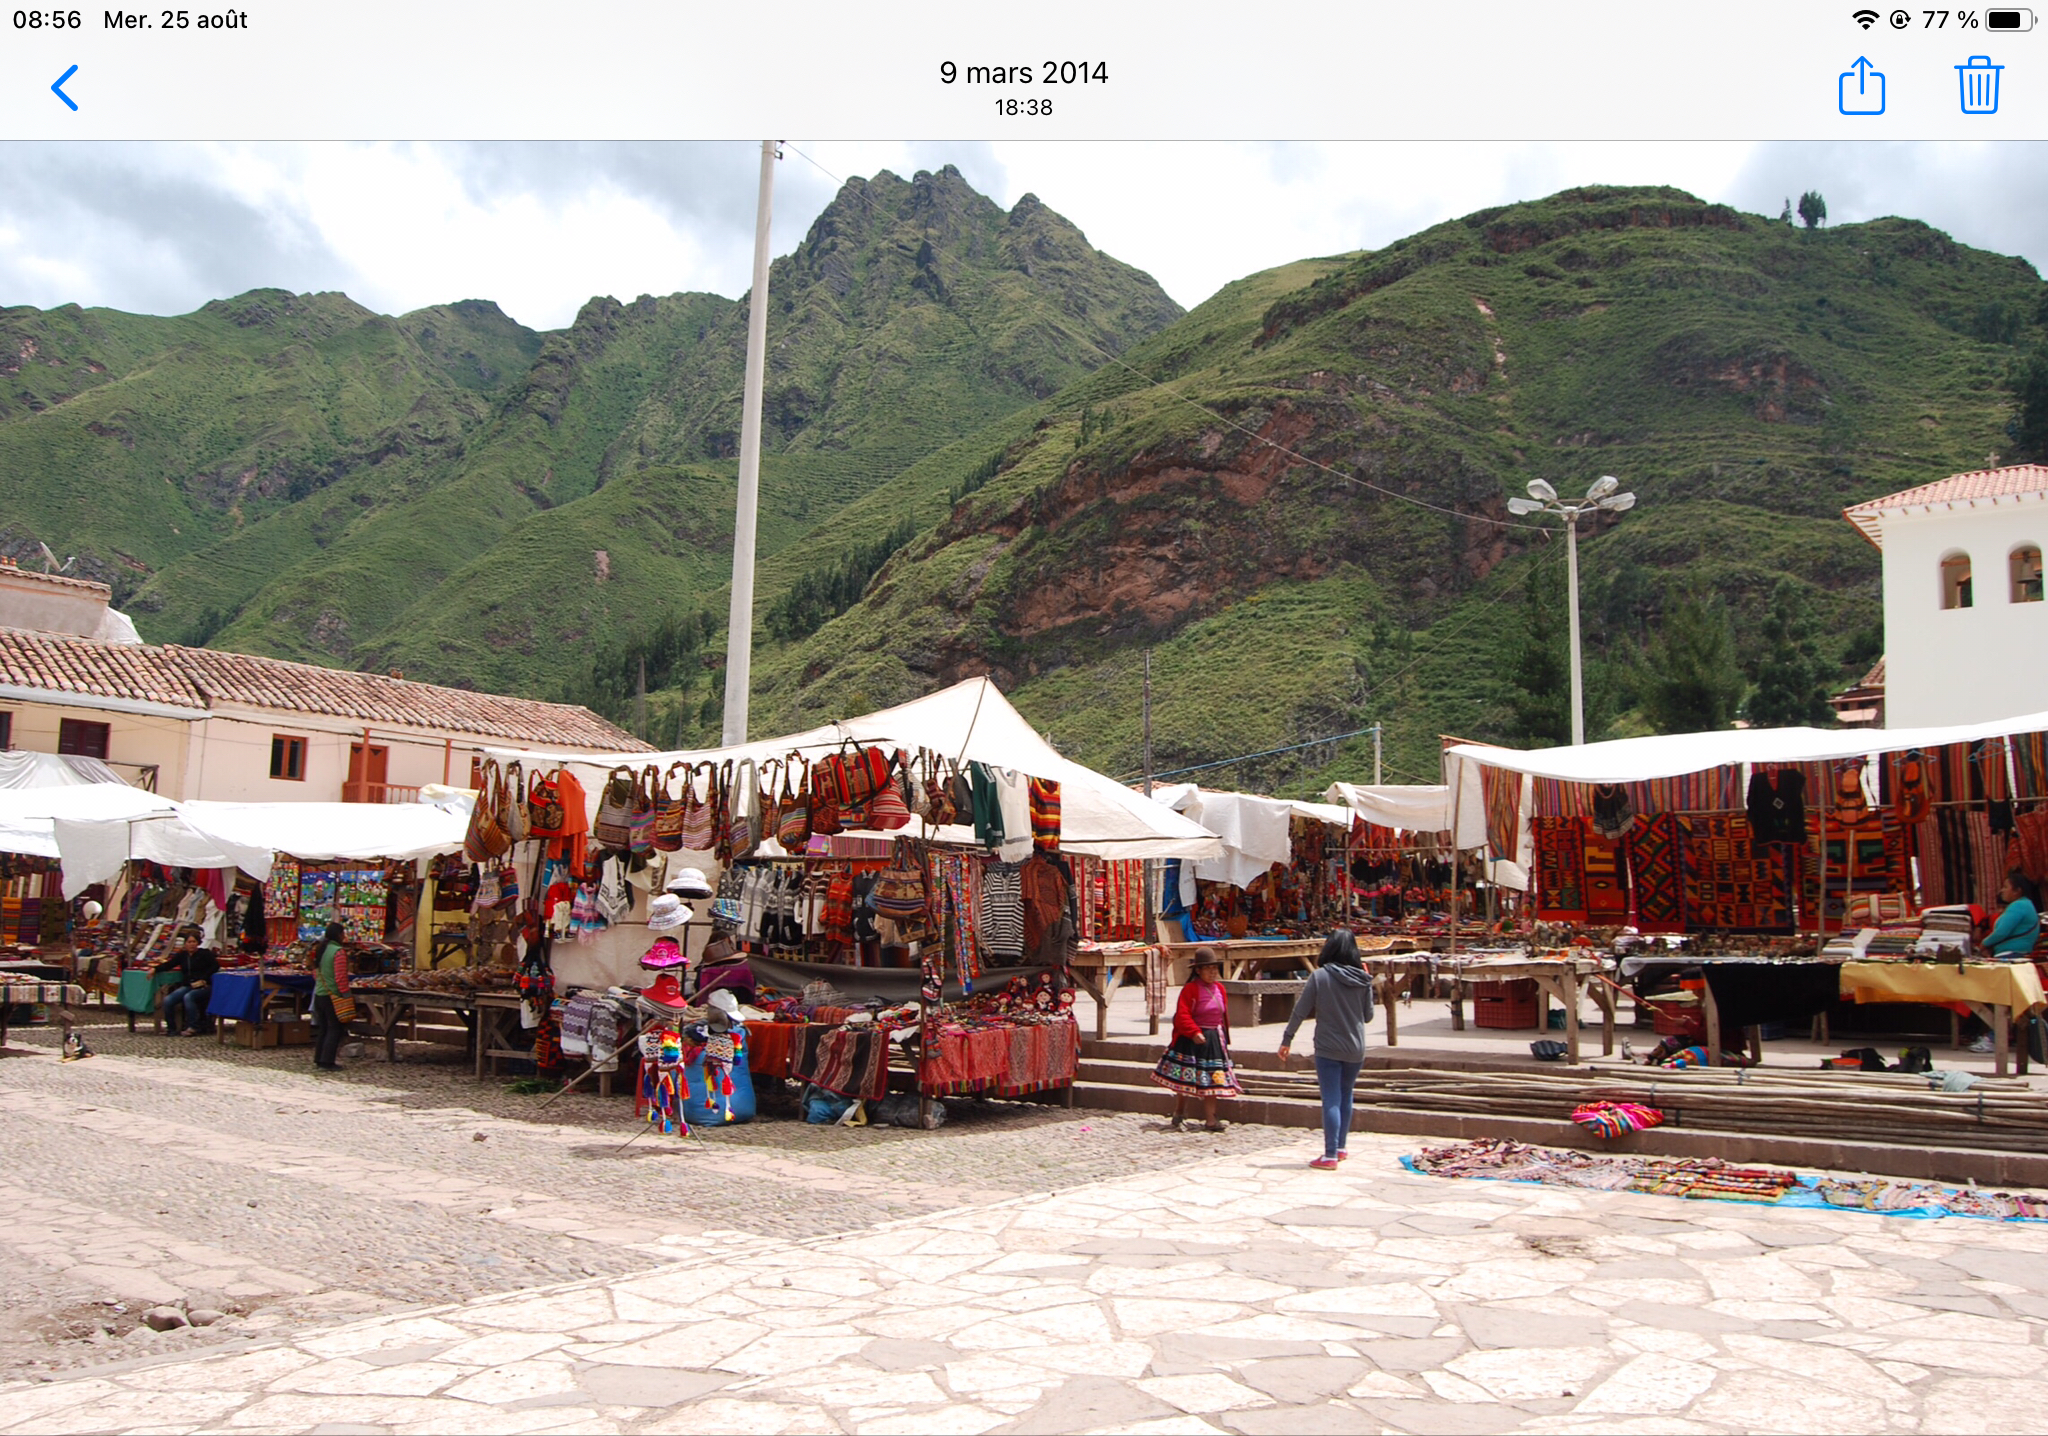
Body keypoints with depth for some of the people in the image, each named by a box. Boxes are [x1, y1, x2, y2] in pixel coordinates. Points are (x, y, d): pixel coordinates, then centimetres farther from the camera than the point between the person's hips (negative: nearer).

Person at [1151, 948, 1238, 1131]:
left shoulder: (1219, 988, 8)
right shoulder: (1191, 989, -14)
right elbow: (1182, 1015, -19)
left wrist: (1224, 1038, 17)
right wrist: (1194, 1032, -30)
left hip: (1215, 1040, 6)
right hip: (1191, 1040, -6)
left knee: (1211, 1080, 5)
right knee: (1185, 1078, 3)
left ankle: (1210, 1119, 8)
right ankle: (1179, 1114, 21)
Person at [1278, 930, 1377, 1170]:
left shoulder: (1320, 976, -11)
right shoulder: (1363, 980, -2)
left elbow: (1300, 1012, -10)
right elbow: (1368, 1015, 6)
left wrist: (1286, 1040, -2)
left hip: (1328, 1048, -4)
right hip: (1355, 1049, 4)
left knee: (1331, 1100, -1)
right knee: (1346, 1097, 18)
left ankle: (1330, 1155, -4)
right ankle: (1340, 1147, 29)